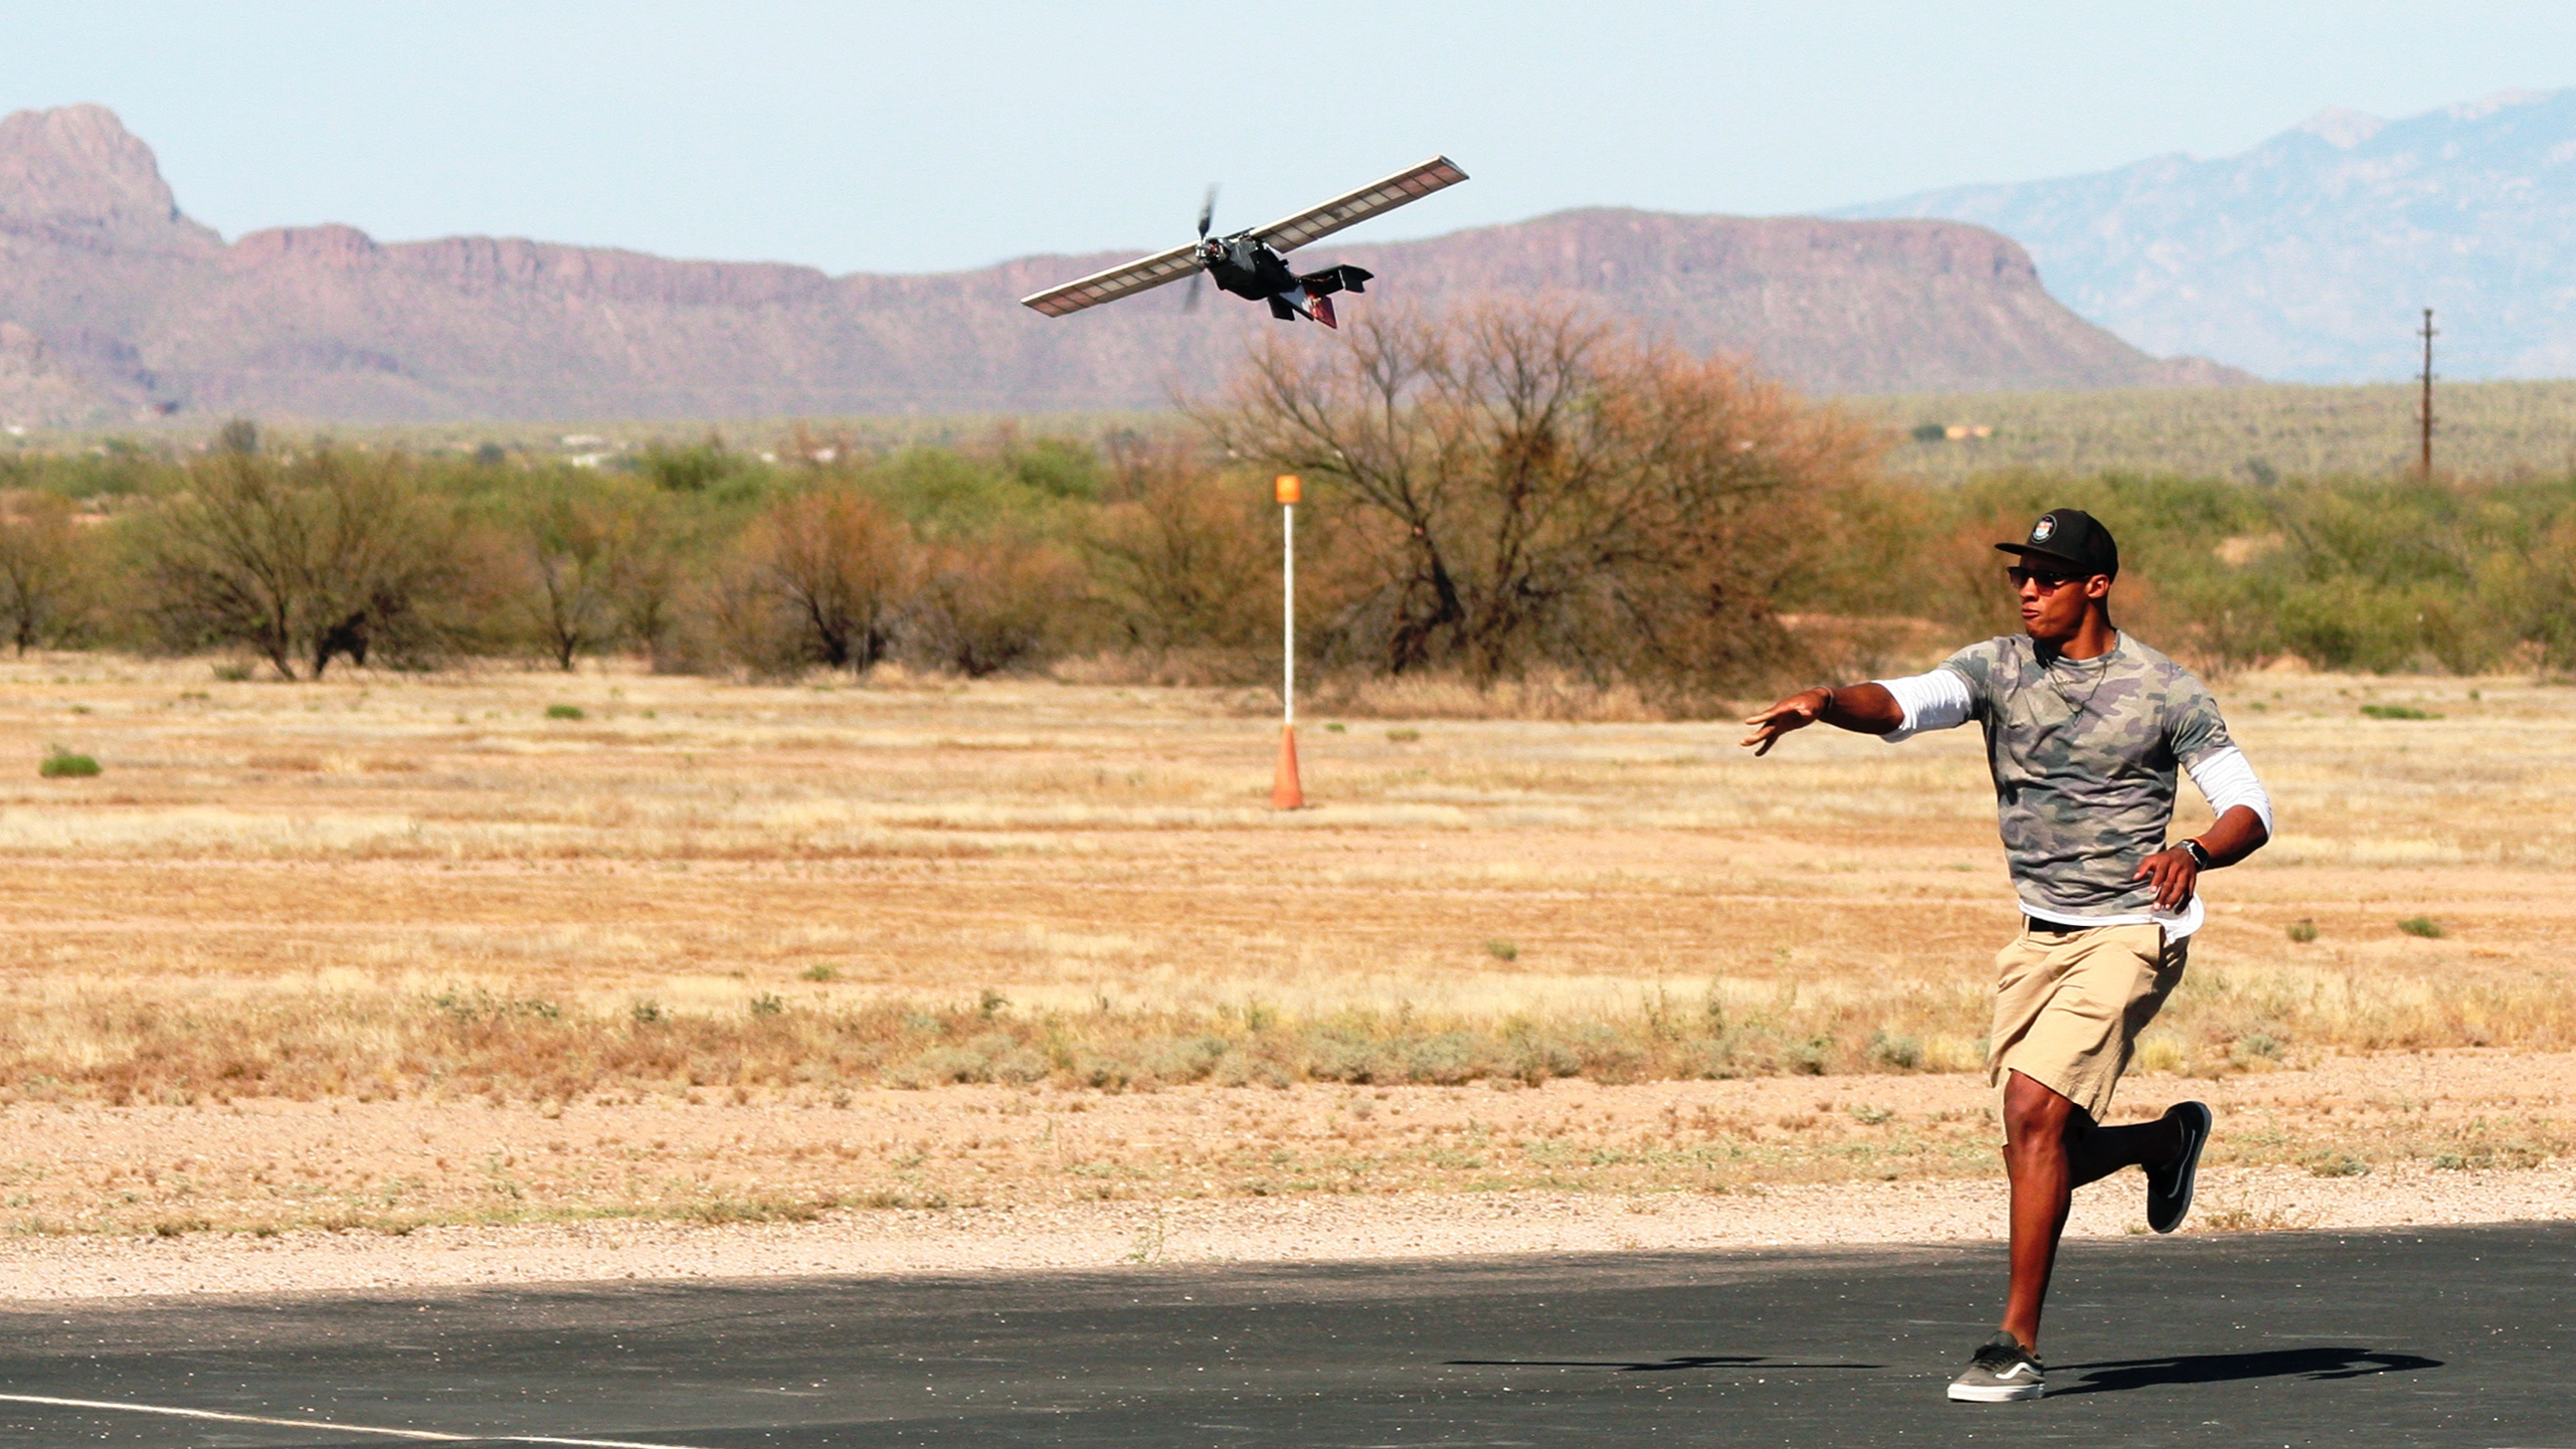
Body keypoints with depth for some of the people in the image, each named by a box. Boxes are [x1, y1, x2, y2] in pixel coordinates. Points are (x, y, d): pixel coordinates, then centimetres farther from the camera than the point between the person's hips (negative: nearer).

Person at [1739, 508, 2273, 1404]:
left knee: (2034, 1115, -20)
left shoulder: (2162, 691, -7)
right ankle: (2166, 1142, 39)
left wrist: (2194, 854, -28)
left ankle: (2018, 1346, -14)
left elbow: (2249, 810, -6)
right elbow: (1903, 704, -16)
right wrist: (1824, 704, -37)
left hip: (2131, 934, -6)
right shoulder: (2000, 667, 2)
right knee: (2033, 1157, 6)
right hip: (2041, 935, 6)